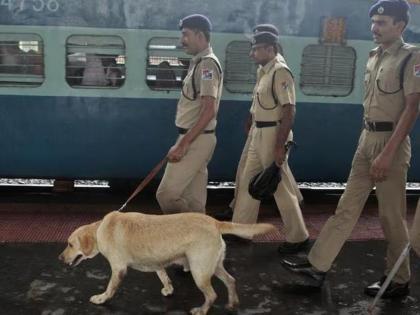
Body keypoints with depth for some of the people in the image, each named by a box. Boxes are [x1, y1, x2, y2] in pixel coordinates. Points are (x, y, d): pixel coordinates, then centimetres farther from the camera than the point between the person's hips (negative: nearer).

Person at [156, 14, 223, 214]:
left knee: (166, 194, -9)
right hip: (194, 139, 10)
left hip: (196, 140, -10)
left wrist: (183, 144, -25)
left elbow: (209, 110, -23)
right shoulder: (198, 62, 16)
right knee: (194, 200, 13)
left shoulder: (207, 63, -15)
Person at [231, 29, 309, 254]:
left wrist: (280, 146, -25)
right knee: (247, 181, 15)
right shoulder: (263, 71, 12)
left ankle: (298, 237, 13)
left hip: (273, 134, -10)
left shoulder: (280, 71, -17)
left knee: (281, 187, -1)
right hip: (259, 134, 10)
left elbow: (289, 111, -23)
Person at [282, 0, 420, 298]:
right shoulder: (374, 56, 12)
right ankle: (317, 266, 16)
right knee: (347, 207, 10)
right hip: (366, 139, 7)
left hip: (391, 142, -7)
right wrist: (368, 141, 14)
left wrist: (387, 154, -22)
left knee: (391, 216, 3)